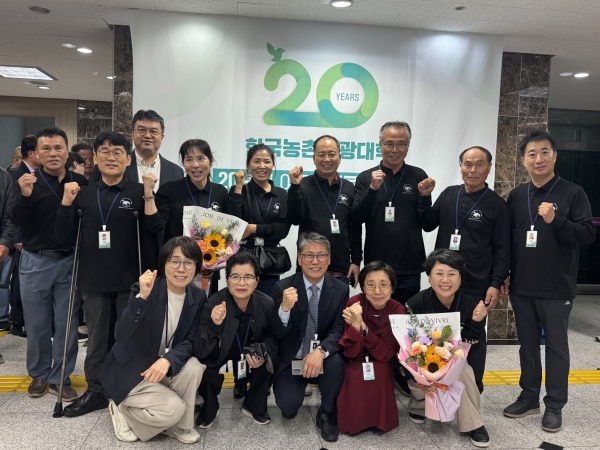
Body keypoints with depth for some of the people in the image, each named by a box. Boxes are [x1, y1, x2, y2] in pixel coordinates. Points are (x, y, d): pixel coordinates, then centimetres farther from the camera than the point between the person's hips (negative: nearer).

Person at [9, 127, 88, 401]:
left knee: (66, 322, 7)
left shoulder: (80, 183, 2)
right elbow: (17, 222, -9)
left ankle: (60, 376, 20)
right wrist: (24, 196, -24)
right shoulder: (29, 181, -1)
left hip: (70, 261, 1)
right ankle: (39, 374, 28)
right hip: (36, 262, 0)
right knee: (37, 323, 11)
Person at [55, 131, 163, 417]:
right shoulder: (84, 194, 6)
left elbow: (154, 230, -12)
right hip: (93, 280, 3)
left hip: (129, 280, -2)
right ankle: (95, 392, 30)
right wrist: (67, 202, -9)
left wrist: (148, 194, -20)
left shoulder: (138, 193, -2)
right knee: (96, 339, 14)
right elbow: (62, 235, 3)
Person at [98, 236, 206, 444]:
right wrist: (141, 297, -45)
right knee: (174, 408, -21)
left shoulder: (198, 297, -8)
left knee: (193, 368, -25)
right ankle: (122, 408, 6)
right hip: (131, 370, -4)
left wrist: (168, 360, -31)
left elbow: (190, 341, -10)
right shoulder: (144, 289, -21)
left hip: (163, 366, 5)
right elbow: (120, 336, -31)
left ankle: (179, 425, -1)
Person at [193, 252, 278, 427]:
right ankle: (209, 408, 3)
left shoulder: (267, 304, -21)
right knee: (206, 366, -31)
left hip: (250, 356, 3)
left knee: (268, 361, -24)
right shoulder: (213, 304, -29)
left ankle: (254, 405, 5)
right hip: (219, 356, -2)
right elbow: (200, 352, -32)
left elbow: (272, 337, -2)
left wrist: (263, 354, -23)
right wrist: (215, 325, -49)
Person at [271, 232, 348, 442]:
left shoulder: (341, 289, -6)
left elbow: (339, 330, -11)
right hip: (292, 360, -1)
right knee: (288, 405, -21)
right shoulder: (283, 287, -10)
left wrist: (321, 352, -32)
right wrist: (285, 308, -34)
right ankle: (293, 396, 19)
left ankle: (326, 413, -3)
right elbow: (278, 334, -12)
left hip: (324, 360, 1)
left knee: (335, 360, -31)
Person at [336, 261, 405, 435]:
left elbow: (386, 355, -21)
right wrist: (355, 325, -41)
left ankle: (379, 419, -2)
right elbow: (350, 353, -23)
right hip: (355, 363, -1)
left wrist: (362, 326, -33)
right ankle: (355, 419, -1)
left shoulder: (397, 310, -17)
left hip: (380, 365, 1)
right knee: (356, 377, -30)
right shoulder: (354, 303, -21)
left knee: (379, 373, -30)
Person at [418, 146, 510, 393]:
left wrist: (496, 284, -11)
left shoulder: (497, 204, -4)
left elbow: (502, 250, -5)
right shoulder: (449, 194, 6)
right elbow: (428, 225, 10)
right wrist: (425, 198, -3)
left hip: (476, 285, -3)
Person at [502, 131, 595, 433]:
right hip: (522, 287, 4)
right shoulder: (516, 196, 7)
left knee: (556, 346, 8)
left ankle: (555, 405, 21)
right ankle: (529, 397, 27)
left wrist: (556, 220, -24)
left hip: (557, 289, -3)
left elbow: (589, 233, -8)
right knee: (527, 345, 13)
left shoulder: (572, 193, -4)